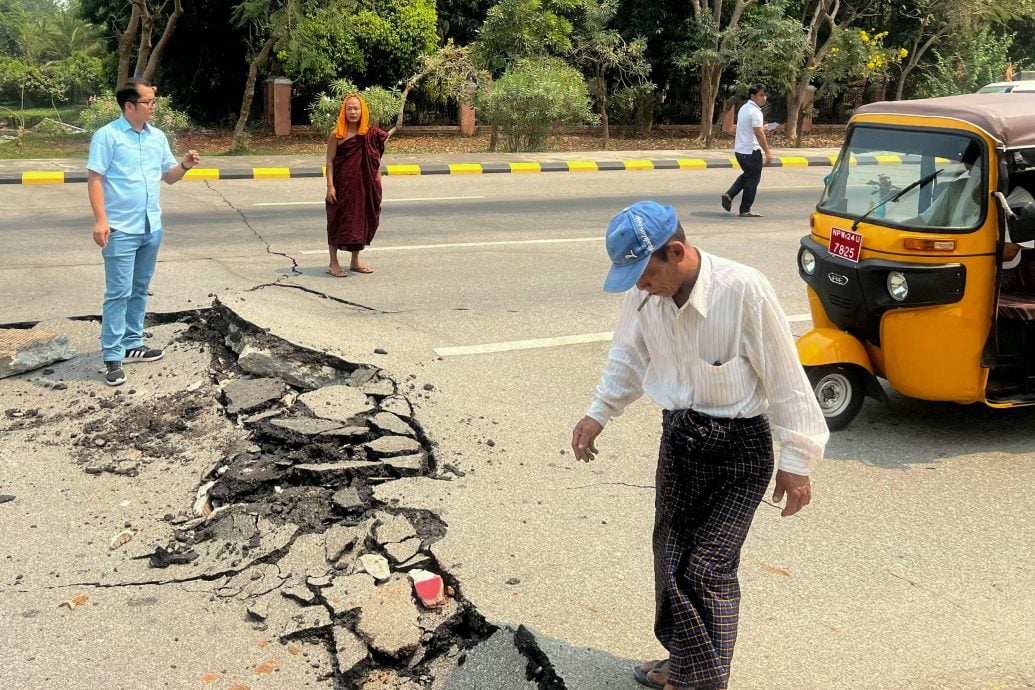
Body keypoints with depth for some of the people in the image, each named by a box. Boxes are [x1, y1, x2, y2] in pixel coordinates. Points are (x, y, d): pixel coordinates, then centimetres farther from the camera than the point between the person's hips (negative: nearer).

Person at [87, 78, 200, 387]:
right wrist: (100, 220, -19)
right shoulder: (107, 136, -10)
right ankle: (112, 357, -1)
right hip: (121, 229, -7)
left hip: (151, 227, 7)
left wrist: (185, 165, -6)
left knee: (140, 289, 15)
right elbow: (95, 179, -12)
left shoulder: (157, 136, 9)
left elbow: (168, 176, 16)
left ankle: (131, 344, 28)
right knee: (119, 292, -6)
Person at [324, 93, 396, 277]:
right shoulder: (337, 135, -7)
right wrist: (330, 186, -14)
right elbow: (330, 161, -7)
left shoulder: (370, 133, 3)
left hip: (364, 185, 4)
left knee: (361, 221, 11)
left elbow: (376, 159, 11)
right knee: (338, 221, 1)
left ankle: (355, 261, 25)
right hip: (342, 185, -4)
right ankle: (333, 263, 11)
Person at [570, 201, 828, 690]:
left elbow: (784, 377, -17)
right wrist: (597, 414, 3)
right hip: (679, 437, 6)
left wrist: (796, 460, -12)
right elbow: (629, 359, 12)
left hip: (739, 448, -6)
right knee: (671, 558, 16)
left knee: (708, 571, -7)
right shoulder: (644, 295, -7)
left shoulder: (744, 290, -25)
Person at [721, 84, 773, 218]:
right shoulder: (755, 111, -18)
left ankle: (729, 195, 11)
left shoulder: (744, 108, 12)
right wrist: (767, 152, -21)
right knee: (752, 180, 2)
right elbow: (759, 134, -23)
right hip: (751, 151, -9)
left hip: (739, 150, 9)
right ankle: (745, 210, 7)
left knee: (747, 175, 25)